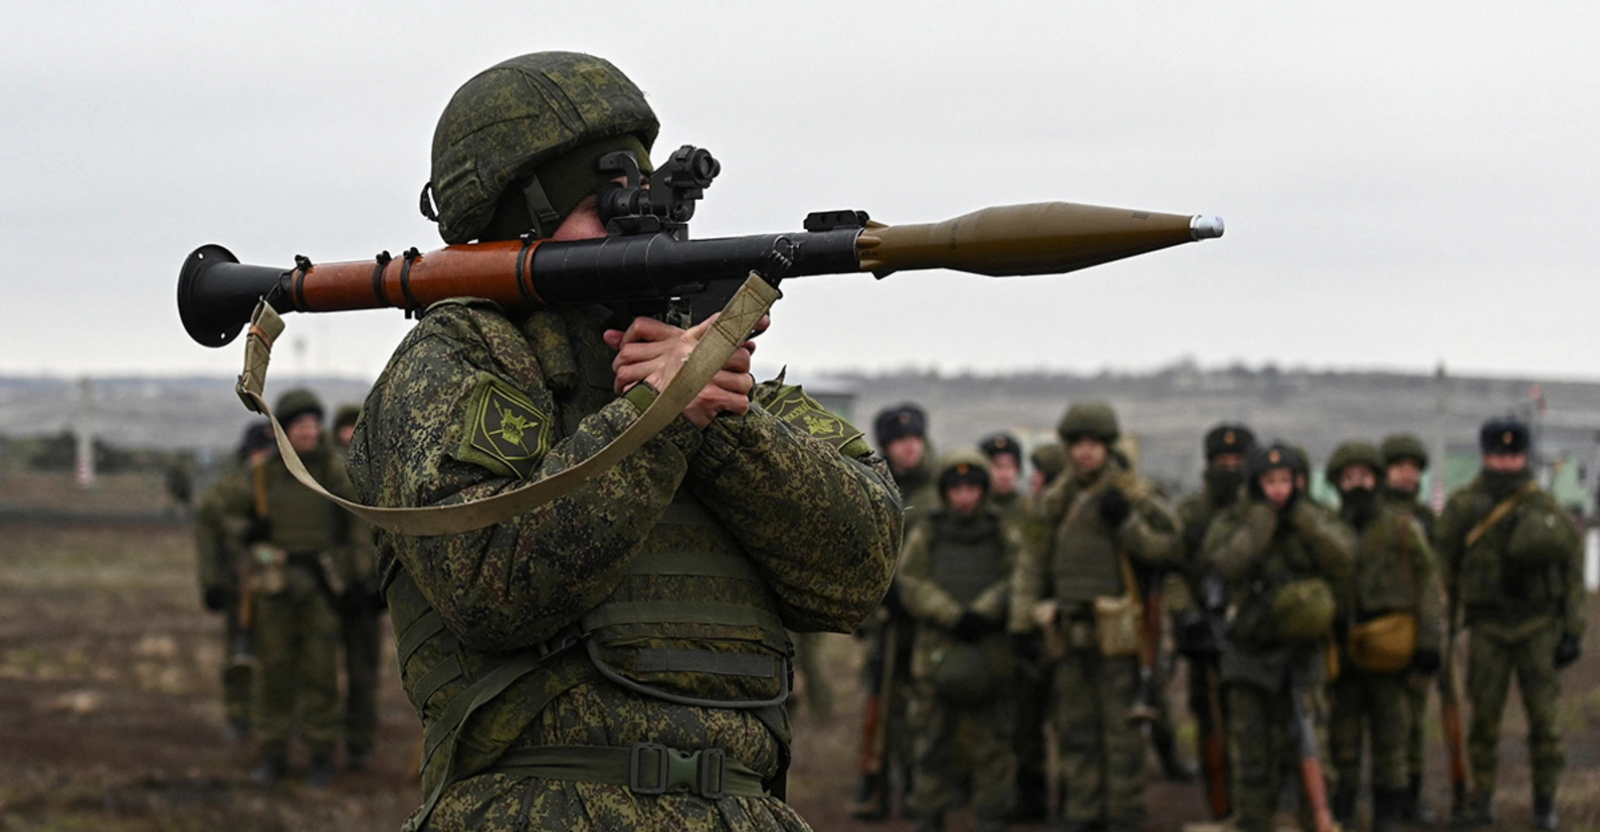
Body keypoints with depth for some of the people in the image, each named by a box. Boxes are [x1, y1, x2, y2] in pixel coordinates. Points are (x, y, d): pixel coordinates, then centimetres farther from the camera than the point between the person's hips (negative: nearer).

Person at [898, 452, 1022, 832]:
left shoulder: (1008, 537, 9)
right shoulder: (923, 537, 10)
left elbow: (1015, 584, -5)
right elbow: (913, 587, -3)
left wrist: (981, 614, -19)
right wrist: (955, 617, -14)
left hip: (993, 654, 0)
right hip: (937, 654, 0)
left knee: (994, 742, 1)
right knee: (932, 743, 3)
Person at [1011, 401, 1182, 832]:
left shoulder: (1134, 494, -3)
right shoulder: (1057, 499, 13)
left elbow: (1169, 548, -7)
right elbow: (1032, 563, 15)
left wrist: (1127, 523, -19)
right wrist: (1022, 620, 7)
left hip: (1115, 630, -5)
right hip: (1070, 631, 5)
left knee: (1120, 727, -3)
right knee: (1075, 727, 9)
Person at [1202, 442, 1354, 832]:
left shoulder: (1316, 521, 4)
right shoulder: (1232, 522, -1)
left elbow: (1342, 564, -14)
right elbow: (1228, 561, -22)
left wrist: (1303, 517, -17)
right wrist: (1262, 517, -18)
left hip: (1301, 653, 0)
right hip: (1250, 650, 0)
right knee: (1252, 755, 4)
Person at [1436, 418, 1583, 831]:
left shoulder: (1547, 508, 0)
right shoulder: (1462, 507, -1)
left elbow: (1572, 569, 3)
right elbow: (1443, 568, 3)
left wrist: (1573, 631, -1)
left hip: (1539, 626, 0)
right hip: (1488, 628, 0)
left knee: (1544, 716, -1)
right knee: (1484, 715, 0)